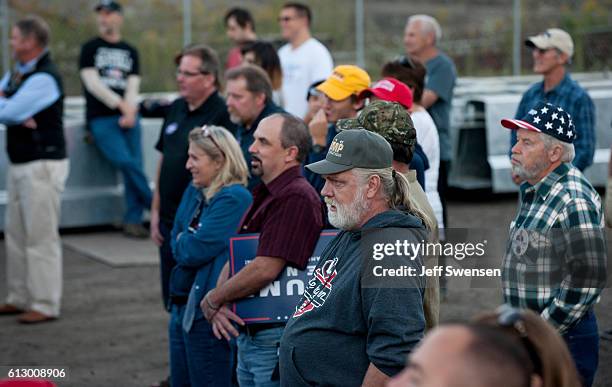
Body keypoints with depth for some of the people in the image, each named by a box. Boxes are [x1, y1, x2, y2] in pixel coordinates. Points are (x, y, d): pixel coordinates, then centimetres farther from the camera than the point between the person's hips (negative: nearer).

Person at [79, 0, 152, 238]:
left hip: (128, 118, 3)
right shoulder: (90, 49, 9)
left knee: (134, 166, -7)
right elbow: (93, 84, -2)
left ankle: (133, 221, -2)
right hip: (101, 118, -3)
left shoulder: (130, 52, 17)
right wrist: (121, 104, -10)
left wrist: (130, 112, -10)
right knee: (125, 161, -19)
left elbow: (133, 86, 8)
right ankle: (156, 206, -6)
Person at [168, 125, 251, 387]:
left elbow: (194, 251, -20)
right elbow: (176, 243, 11)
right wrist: (188, 242, -8)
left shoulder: (234, 199, -18)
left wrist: (184, 241, -1)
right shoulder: (194, 191, 9)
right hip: (182, 306, 9)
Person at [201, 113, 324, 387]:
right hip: (248, 335, 10)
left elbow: (265, 269, -25)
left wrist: (212, 300, -11)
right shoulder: (264, 196, 16)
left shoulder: (296, 198, -17)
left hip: (275, 339, -10)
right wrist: (218, 306, -4)